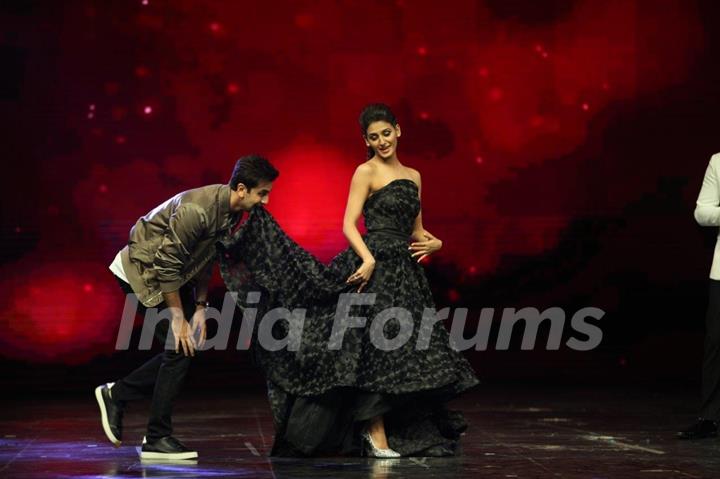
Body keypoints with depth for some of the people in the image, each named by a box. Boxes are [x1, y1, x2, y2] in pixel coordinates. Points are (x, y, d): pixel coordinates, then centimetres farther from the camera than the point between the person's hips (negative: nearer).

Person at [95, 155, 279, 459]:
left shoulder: (233, 211, -3)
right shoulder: (197, 209, -31)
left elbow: (206, 259, 8)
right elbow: (166, 265, -27)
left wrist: (200, 307, 4)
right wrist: (178, 319, -22)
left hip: (170, 272, 9)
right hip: (143, 270, -9)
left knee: (188, 346, 6)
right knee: (180, 348, -12)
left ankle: (116, 394, 19)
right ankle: (158, 440, -4)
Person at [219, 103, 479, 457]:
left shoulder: (413, 176, 17)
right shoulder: (366, 172, -3)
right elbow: (349, 224, -11)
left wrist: (433, 243, 1)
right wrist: (368, 259, -25)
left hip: (404, 271, 7)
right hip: (374, 266, -7)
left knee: (408, 352, 7)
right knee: (378, 348, -8)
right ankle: (376, 437, -3)